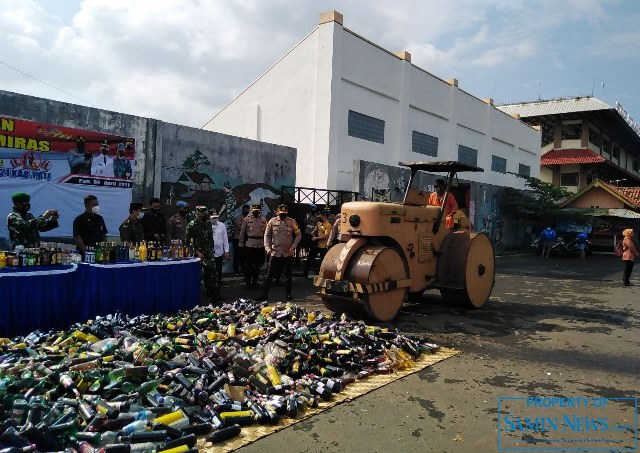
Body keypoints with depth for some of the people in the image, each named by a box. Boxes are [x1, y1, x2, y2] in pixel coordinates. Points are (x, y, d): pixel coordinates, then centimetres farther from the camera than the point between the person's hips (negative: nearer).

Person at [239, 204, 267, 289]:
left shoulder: (263, 220, 7)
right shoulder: (246, 220, 3)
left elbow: (266, 233, 8)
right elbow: (242, 233, 5)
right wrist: (241, 245, 3)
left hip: (260, 246, 2)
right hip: (249, 245, -2)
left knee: (258, 264, 10)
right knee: (248, 265, 1)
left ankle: (254, 281, 23)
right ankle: (247, 282, 12)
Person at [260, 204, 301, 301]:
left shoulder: (292, 222, 0)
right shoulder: (272, 222, 1)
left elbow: (298, 235, 3)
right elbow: (267, 235, 3)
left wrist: (293, 247, -7)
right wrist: (267, 247, -9)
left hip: (288, 253, 0)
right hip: (275, 252, 0)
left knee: (288, 275, 9)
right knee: (270, 274, 0)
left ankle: (288, 295, 19)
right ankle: (264, 295, 4)